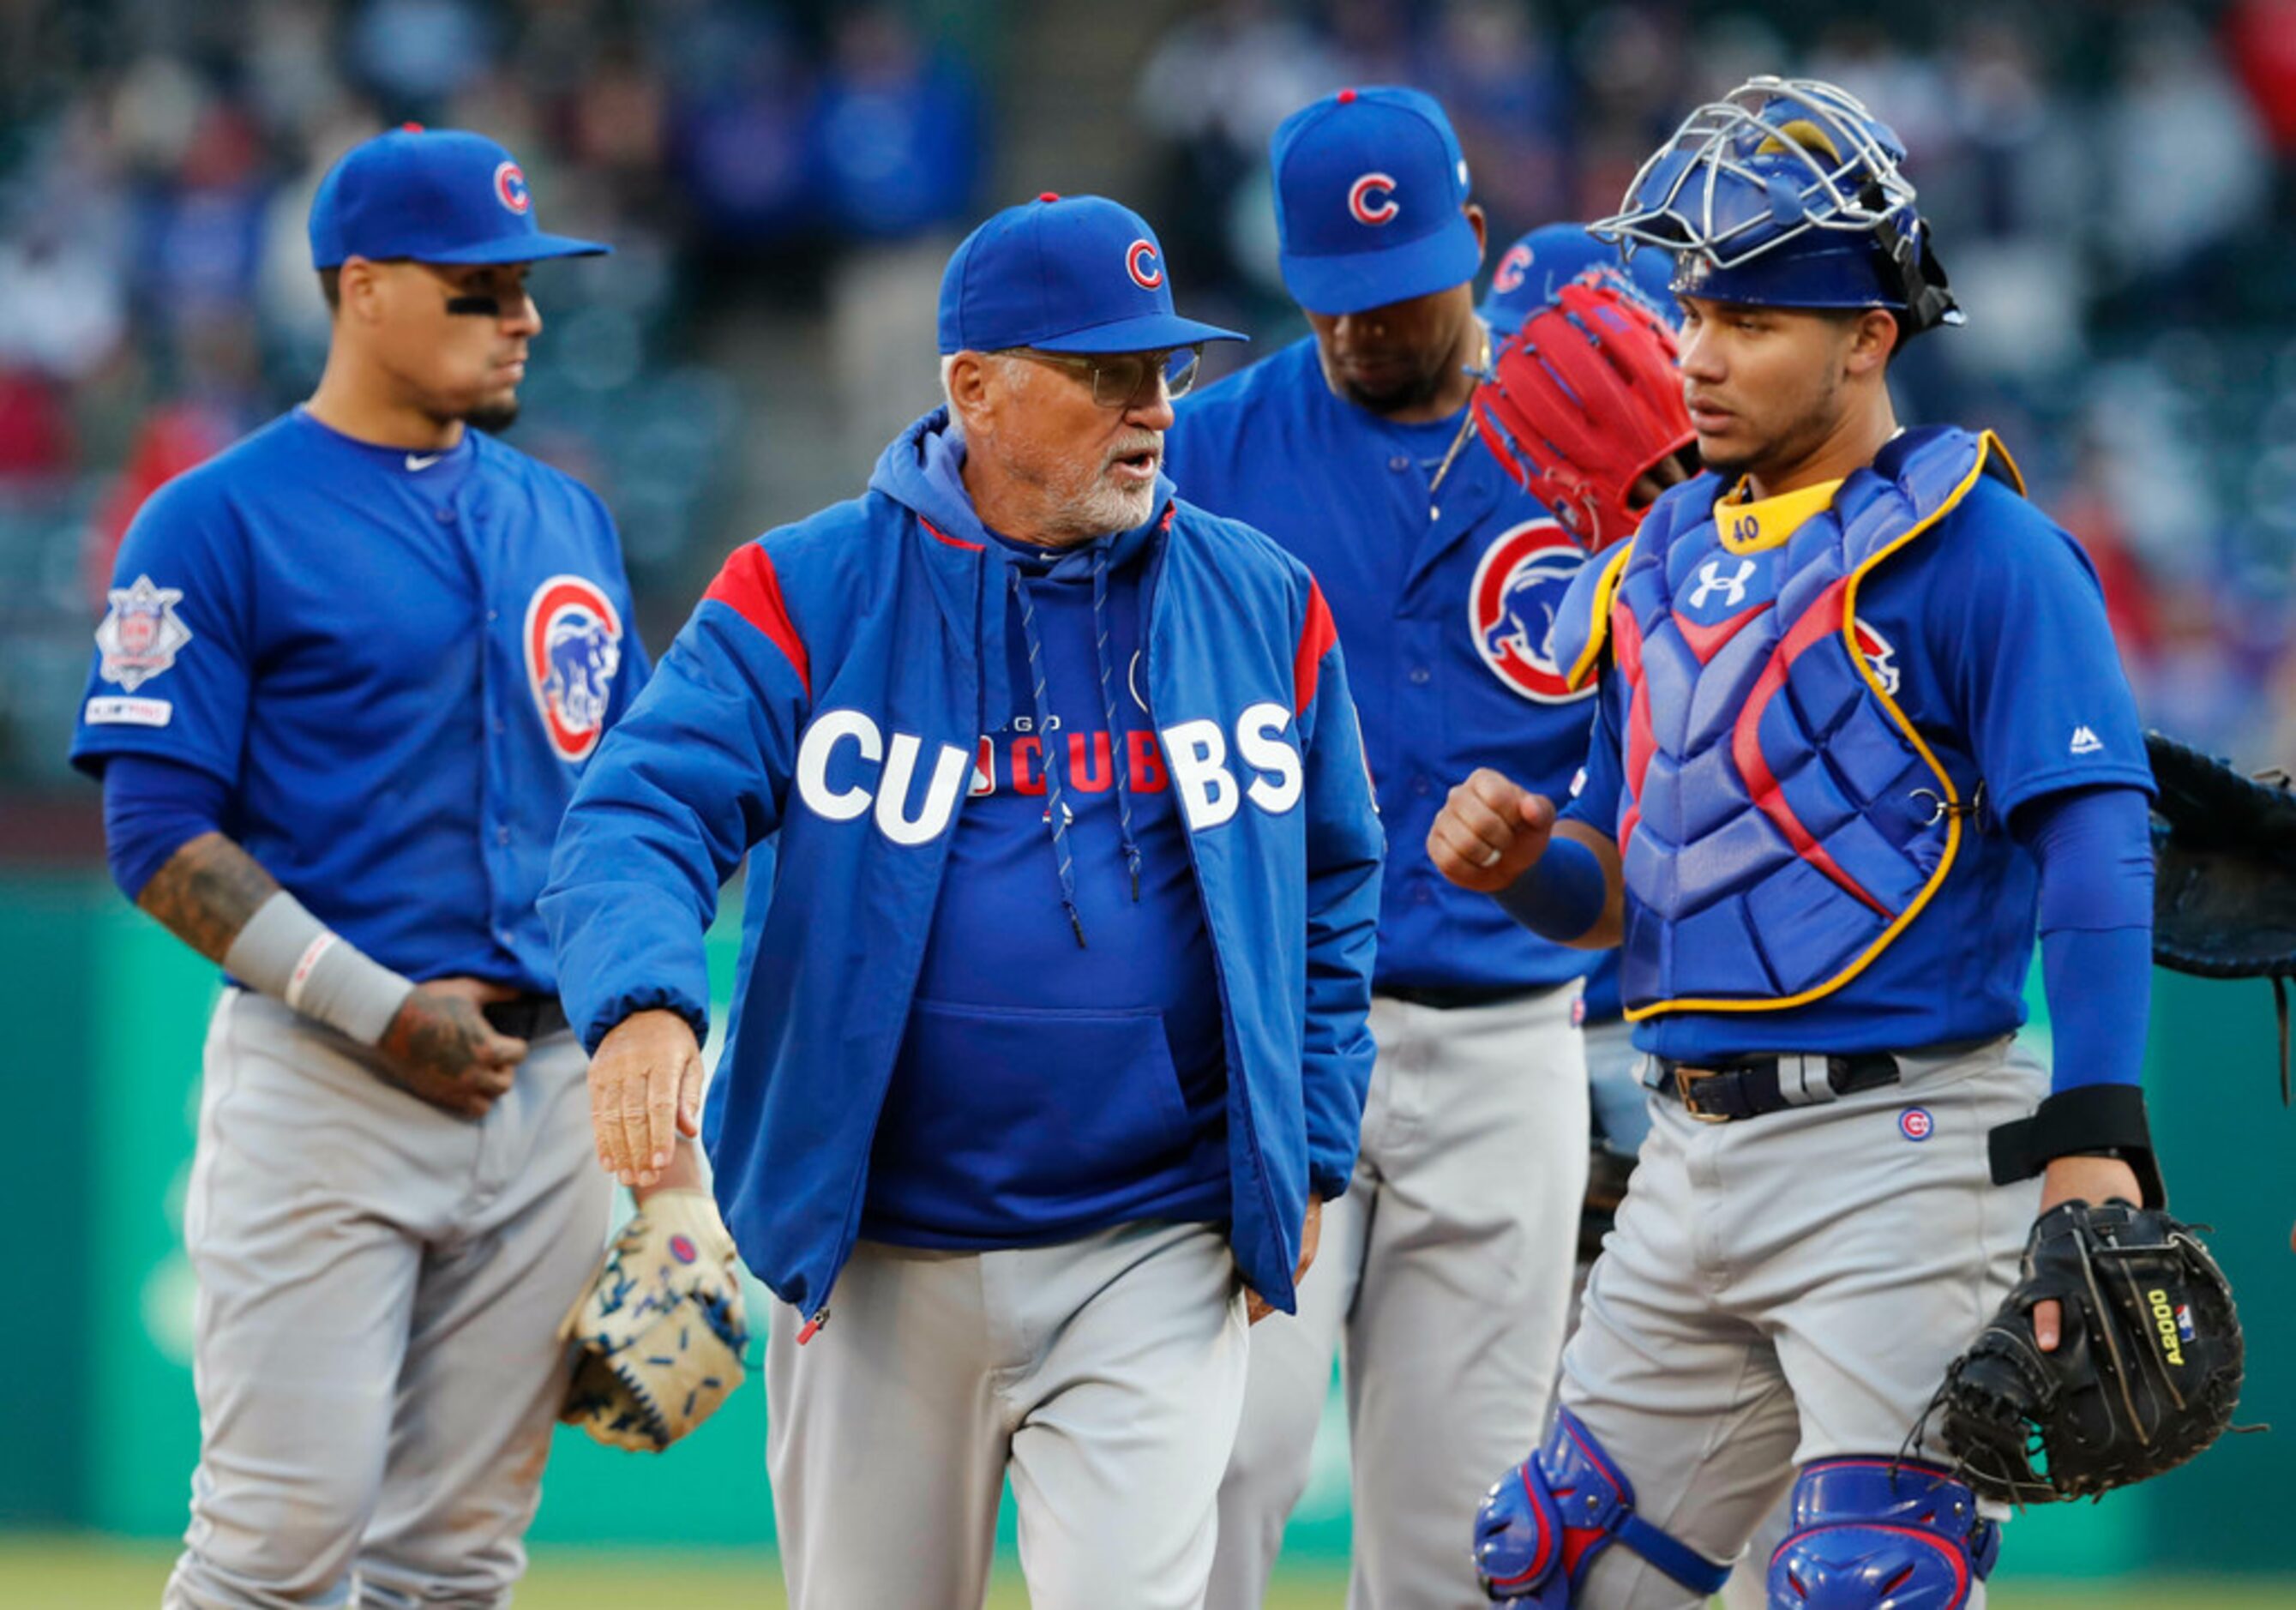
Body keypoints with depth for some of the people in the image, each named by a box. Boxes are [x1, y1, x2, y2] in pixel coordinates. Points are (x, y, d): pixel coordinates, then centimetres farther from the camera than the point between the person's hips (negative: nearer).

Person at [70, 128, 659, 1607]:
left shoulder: (566, 520, 16)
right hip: (323, 1086, -6)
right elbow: (160, 835, -9)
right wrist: (376, 1011, -16)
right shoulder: (219, 524, -3)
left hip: (552, 1085, 6)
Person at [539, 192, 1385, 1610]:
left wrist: (1312, 1151, 7)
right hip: (875, 1263, 0)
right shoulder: (808, 598, -3)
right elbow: (639, 820, -12)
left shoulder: (1262, 606, 5)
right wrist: (645, 1001, -33)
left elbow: (1334, 887, 16)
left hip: (1154, 1260, 0)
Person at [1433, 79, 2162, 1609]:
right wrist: (1523, 862, -2)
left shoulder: (1977, 548, -8)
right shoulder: (1665, 558, 16)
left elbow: (2095, 847, -15)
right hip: (1695, 1162, 8)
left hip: (1907, 1147, -8)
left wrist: (2092, 1136, -26)